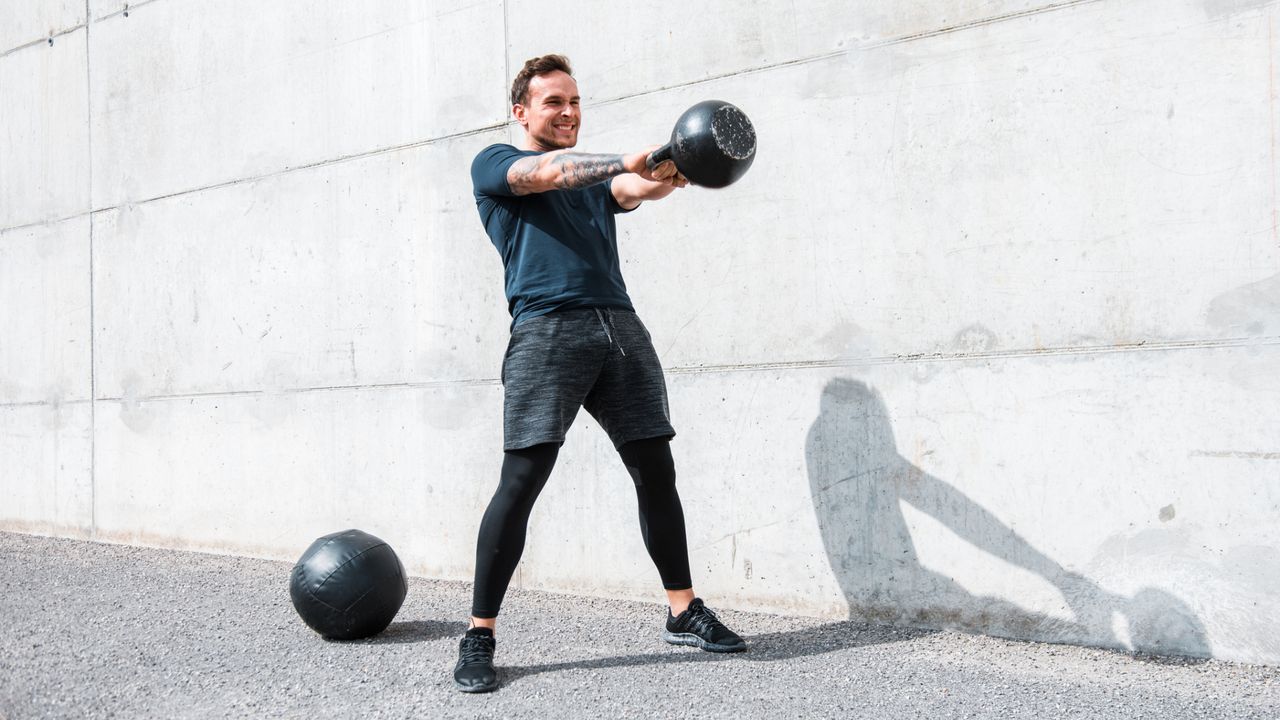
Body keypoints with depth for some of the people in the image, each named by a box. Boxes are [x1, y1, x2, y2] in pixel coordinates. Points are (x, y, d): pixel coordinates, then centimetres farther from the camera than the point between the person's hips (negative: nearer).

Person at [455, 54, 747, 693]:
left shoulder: (595, 175, 26)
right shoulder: (495, 163, 13)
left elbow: (634, 189, 2)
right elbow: (545, 173, -10)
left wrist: (671, 173, -21)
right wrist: (627, 160, -23)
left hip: (619, 327, 5)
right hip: (546, 328, -5)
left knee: (656, 472, 5)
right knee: (521, 481, -11)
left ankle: (684, 614, 16)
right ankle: (479, 638, -3)